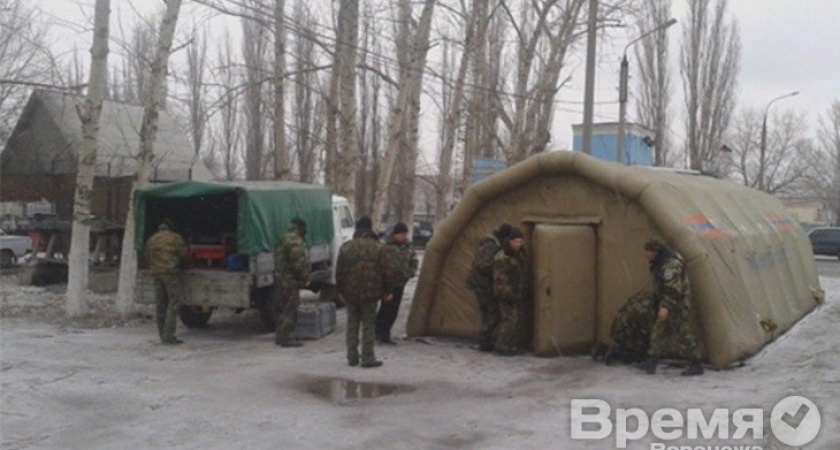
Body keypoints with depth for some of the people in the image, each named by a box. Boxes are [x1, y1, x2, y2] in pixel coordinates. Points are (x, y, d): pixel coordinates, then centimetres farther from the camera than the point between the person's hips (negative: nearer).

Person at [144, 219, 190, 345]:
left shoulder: (151, 240, 13)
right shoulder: (175, 238, -3)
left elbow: (146, 257, 16)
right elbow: (185, 254, -1)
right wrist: (184, 265, 19)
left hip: (156, 273, 6)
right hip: (171, 273, -6)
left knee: (161, 305, 11)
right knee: (173, 304, -4)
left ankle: (163, 336, 15)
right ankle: (168, 337, -9)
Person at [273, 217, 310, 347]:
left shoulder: (284, 239, 15)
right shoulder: (296, 241, -16)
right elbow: (299, 263, -22)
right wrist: (305, 279, -11)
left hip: (280, 279, 10)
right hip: (291, 281, -10)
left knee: (282, 308, 17)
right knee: (290, 311, -4)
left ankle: (280, 336, 24)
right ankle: (285, 338, -2)